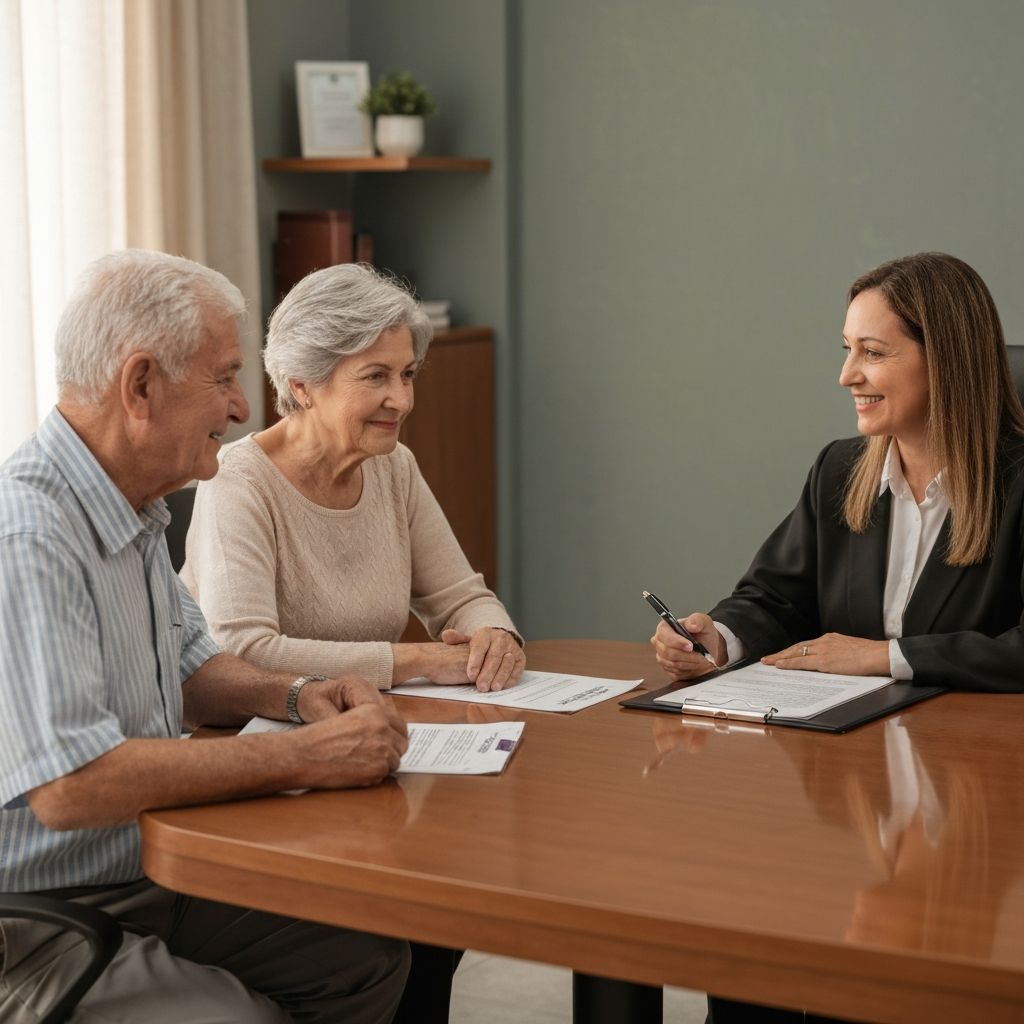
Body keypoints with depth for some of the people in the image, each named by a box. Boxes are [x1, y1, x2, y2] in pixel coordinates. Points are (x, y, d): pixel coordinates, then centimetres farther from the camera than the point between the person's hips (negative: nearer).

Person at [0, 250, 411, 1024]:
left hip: (150, 879, 10)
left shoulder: (134, 513, 10)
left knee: (371, 955, 2)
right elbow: (68, 786, -32)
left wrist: (294, 696, 2)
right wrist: (301, 758, -25)